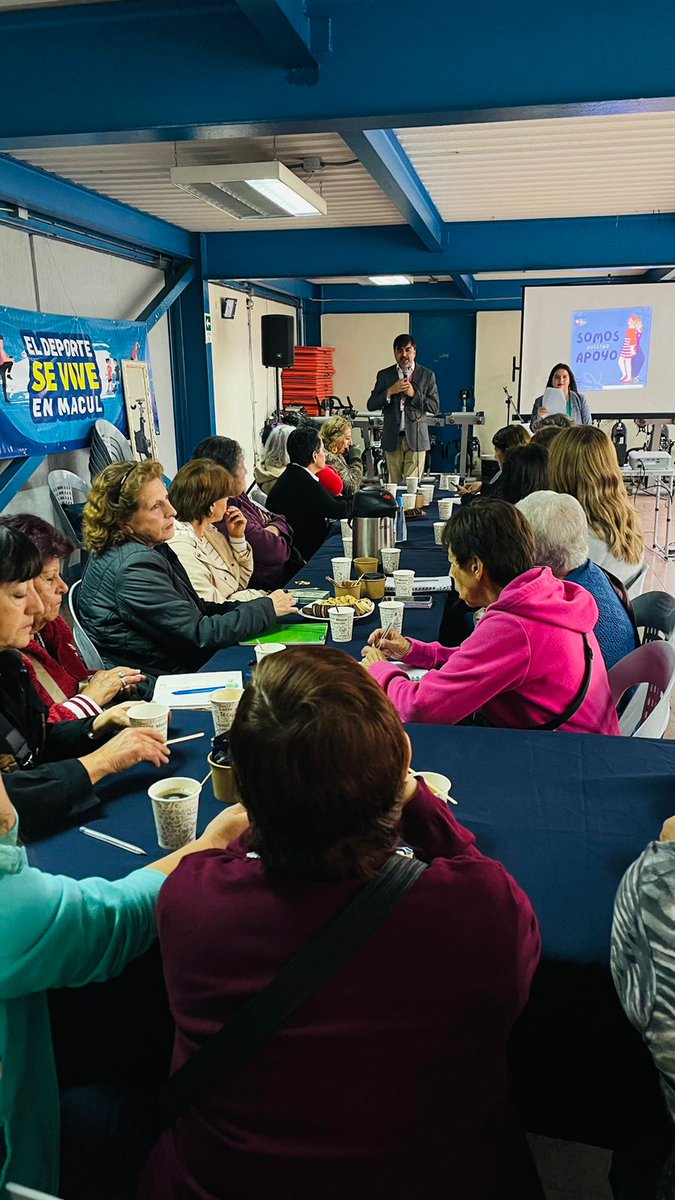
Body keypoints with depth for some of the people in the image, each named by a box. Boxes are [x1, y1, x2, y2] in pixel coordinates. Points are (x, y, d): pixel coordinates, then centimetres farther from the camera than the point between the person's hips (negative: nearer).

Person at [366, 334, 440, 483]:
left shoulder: (427, 375, 5)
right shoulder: (384, 375, 8)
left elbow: (435, 407, 1)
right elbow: (371, 406, 3)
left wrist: (414, 394, -12)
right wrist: (390, 391, -12)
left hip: (416, 437, -2)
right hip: (392, 437, 2)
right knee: (395, 484, 7)